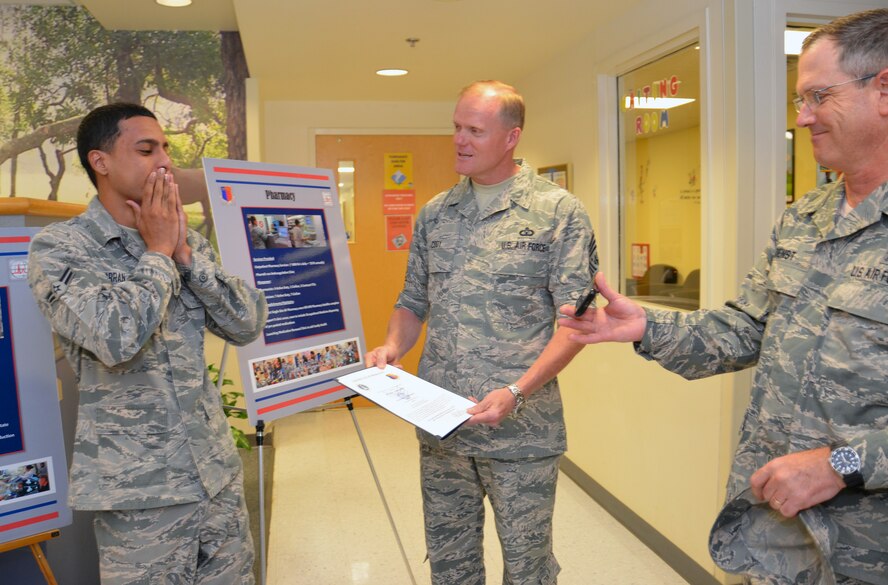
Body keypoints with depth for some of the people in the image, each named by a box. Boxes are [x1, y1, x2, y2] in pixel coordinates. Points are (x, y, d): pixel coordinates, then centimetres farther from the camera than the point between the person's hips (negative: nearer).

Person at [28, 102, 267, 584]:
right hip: (136, 490, -5)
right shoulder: (57, 248, -9)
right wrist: (158, 252, -12)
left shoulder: (185, 240, 6)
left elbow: (249, 325, -2)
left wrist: (184, 252, -9)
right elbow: (116, 338, -25)